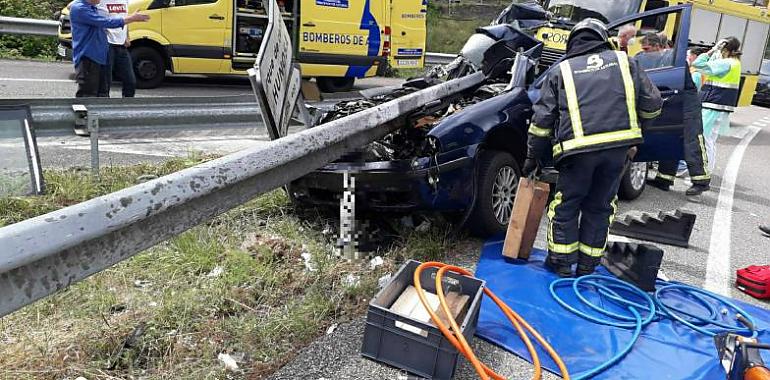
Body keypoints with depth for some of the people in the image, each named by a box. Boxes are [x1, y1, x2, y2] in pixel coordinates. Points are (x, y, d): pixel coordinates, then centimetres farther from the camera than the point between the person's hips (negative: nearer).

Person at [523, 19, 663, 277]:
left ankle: (562, 263, 17)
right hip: (618, 147, 2)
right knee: (599, 208, 14)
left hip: (579, 150, -2)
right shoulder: (625, 62, 15)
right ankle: (587, 266, 23)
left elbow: (542, 119, 7)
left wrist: (533, 156, 14)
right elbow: (652, 104, 14)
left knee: (566, 207, 13)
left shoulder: (561, 71, 12)